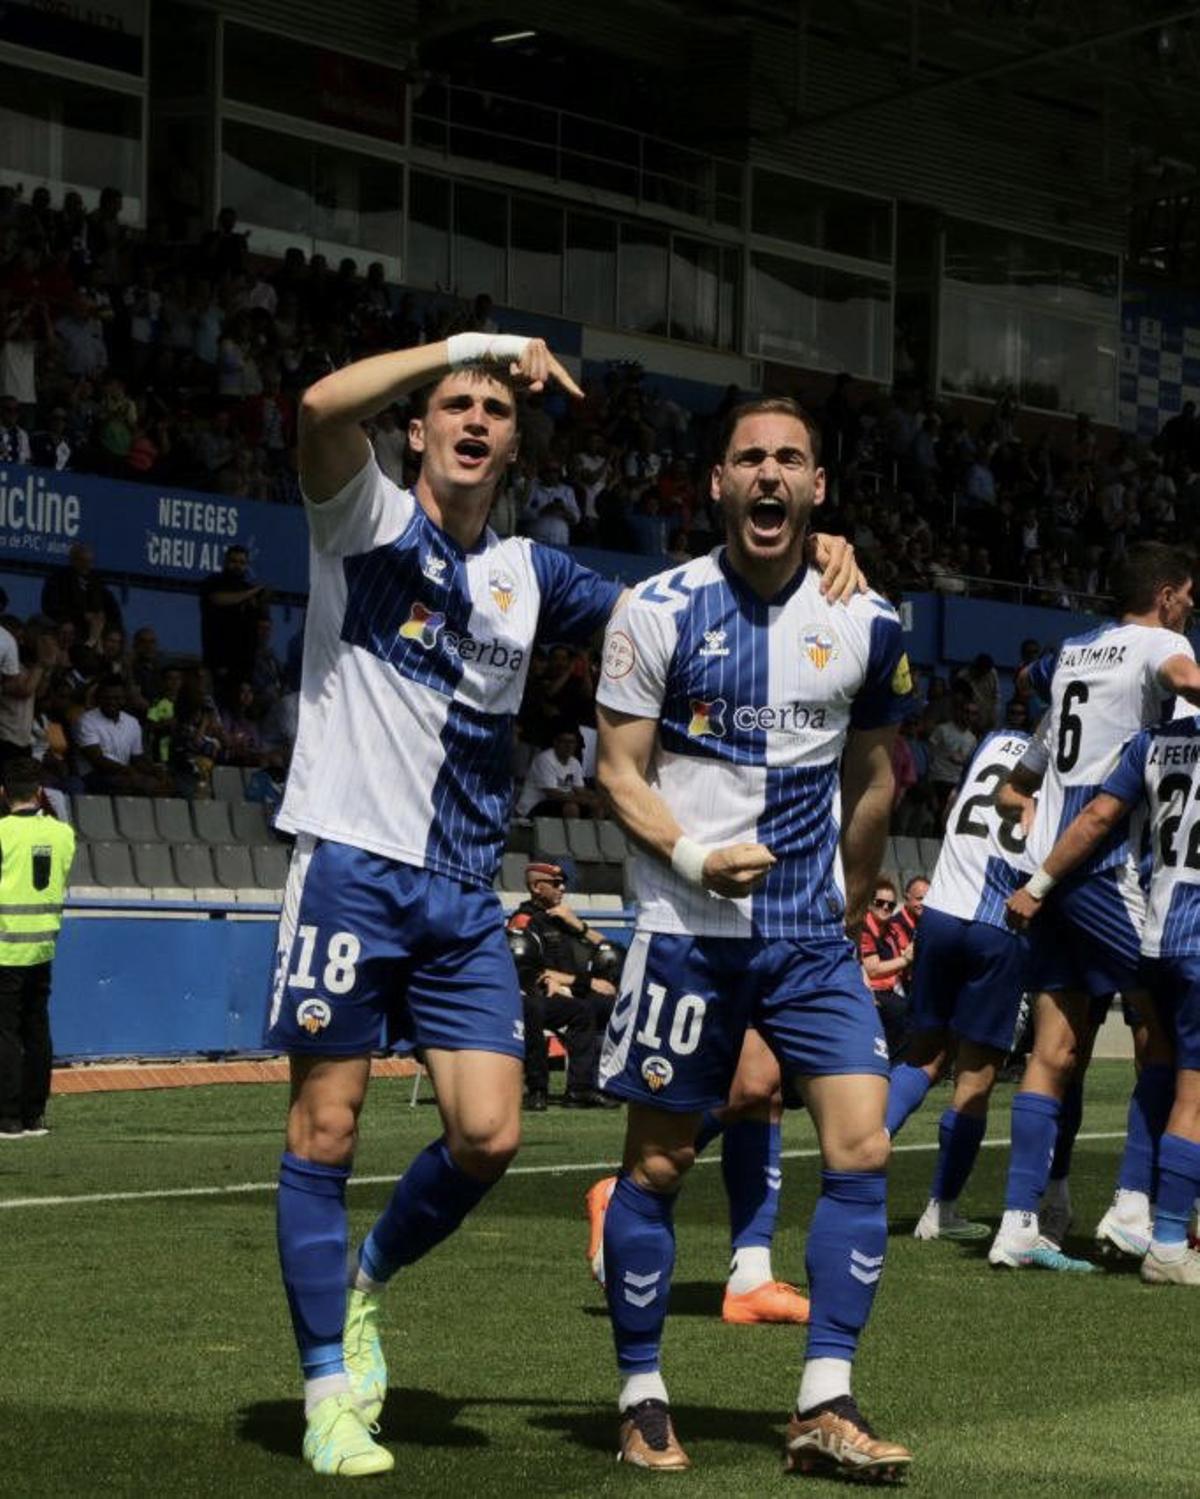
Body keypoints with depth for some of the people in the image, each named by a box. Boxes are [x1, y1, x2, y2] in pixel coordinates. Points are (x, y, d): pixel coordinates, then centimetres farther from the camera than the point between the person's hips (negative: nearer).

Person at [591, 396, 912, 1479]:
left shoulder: (868, 624, 3)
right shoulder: (661, 610, -5)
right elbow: (619, 770, -4)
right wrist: (692, 855, -20)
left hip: (811, 934, 3)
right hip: (688, 931, -2)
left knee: (862, 1146, -9)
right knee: (658, 1164, 3)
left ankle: (825, 1408, -4)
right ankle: (641, 1401, 17)